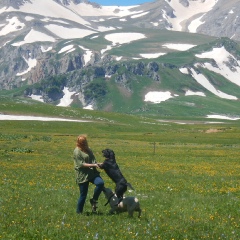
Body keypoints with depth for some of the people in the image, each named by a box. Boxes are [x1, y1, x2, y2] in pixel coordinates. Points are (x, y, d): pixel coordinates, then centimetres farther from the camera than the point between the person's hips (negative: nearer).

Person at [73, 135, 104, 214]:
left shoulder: (88, 150, 14)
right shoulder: (77, 151, -9)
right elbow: (81, 164, -15)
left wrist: (97, 164, 0)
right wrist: (92, 165, -19)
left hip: (92, 173, 6)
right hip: (83, 175, -6)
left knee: (100, 183, -22)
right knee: (83, 195, 0)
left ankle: (94, 200, -2)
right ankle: (79, 212, 18)